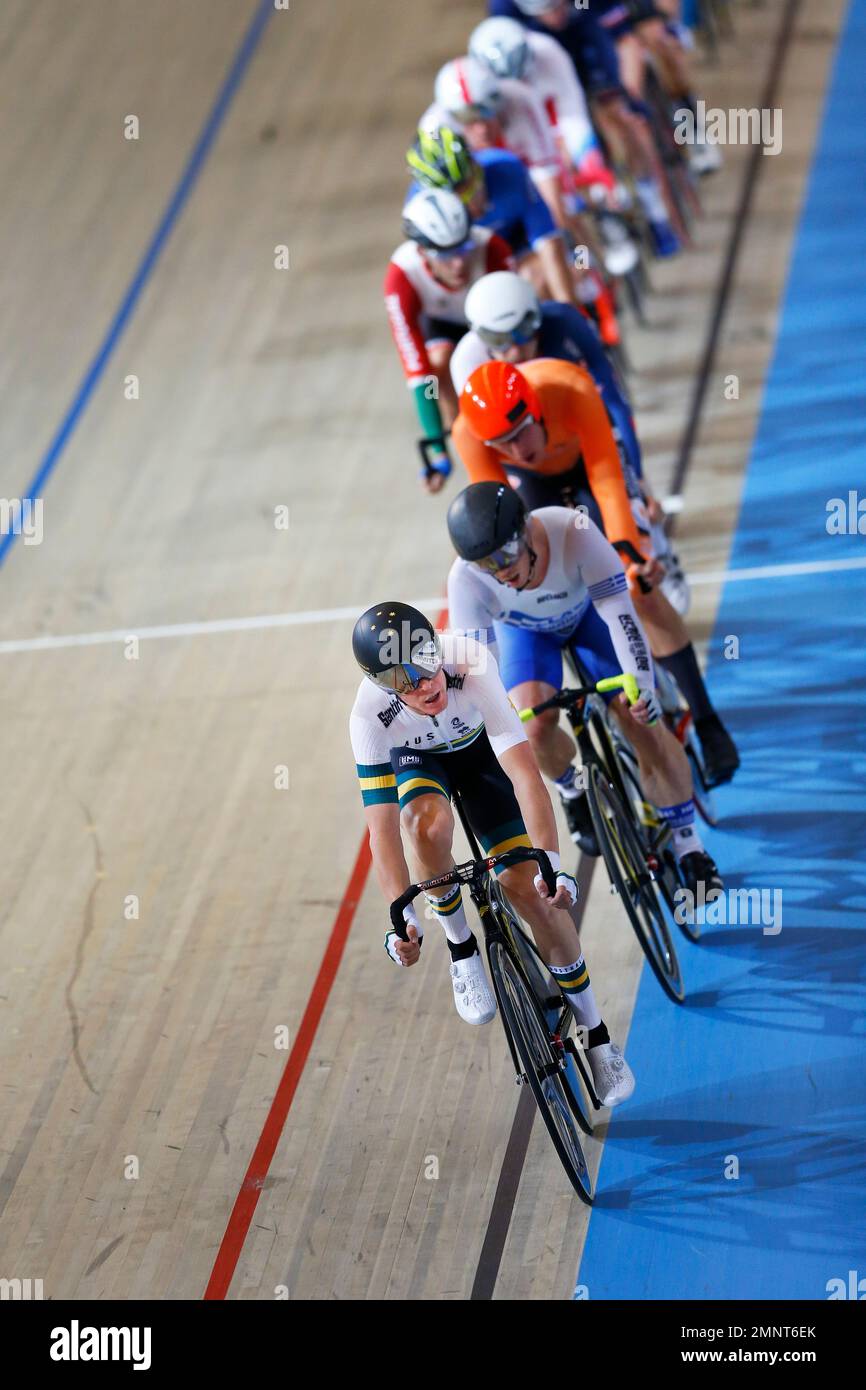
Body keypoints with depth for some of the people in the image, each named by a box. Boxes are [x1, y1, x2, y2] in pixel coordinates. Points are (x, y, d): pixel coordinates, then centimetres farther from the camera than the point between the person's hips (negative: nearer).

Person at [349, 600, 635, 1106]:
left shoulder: (472, 666, -40)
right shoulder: (371, 715, -35)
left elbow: (524, 772, -43)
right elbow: (382, 826, -35)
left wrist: (551, 865, -51)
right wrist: (403, 919, -44)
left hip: (481, 750, 0)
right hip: (416, 760, 0)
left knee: (530, 889, -13)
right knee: (429, 823, -36)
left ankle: (596, 1033, 3)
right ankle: (461, 946, -9)